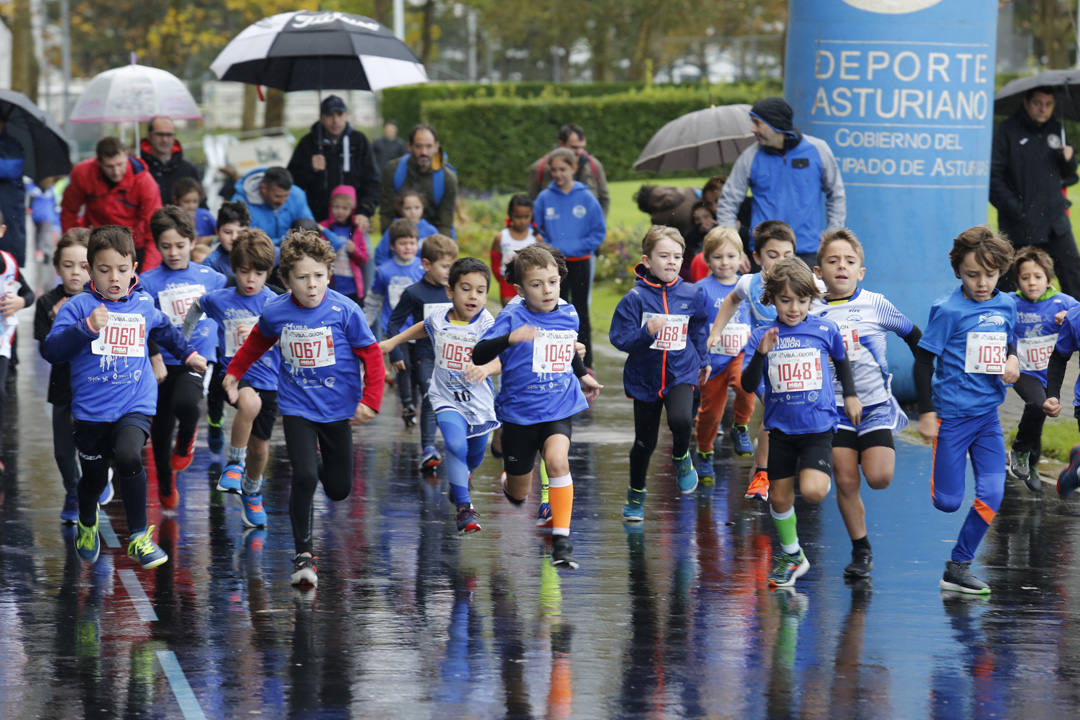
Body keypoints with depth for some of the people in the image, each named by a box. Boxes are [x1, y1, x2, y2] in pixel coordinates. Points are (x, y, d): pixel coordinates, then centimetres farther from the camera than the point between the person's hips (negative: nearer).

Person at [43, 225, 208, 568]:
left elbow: (165, 330, 28)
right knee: (94, 477, 11)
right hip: (91, 409, -1)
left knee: (128, 456, -26)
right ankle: (87, 521, 47)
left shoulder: (144, 305, 4)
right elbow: (51, 350, -18)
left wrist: (188, 353, 39)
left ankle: (139, 537, -13)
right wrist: (86, 327, -29)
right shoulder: (79, 306, -8)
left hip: (135, 404, 1)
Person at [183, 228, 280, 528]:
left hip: (267, 379, 1)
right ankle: (234, 463, -20)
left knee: (260, 447, 11)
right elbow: (197, 307, 21)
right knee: (250, 402, -37)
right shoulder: (219, 300, 0)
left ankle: (251, 493, 40)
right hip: (234, 372, -1)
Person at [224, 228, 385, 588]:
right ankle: (304, 554, -7)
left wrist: (370, 400, -12)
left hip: (337, 408, 0)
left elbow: (371, 356, -5)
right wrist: (234, 372, 21)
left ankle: (321, 465, 47)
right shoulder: (275, 313, -8)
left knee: (339, 489, 9)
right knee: (303, 477, -19)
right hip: (297, 407, 0)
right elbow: (256, 343, 16)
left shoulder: (344, 311, -13)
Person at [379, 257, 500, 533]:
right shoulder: (438, 316, -5)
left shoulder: (486, 325, -16)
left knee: (474, 456, 17)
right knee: (455, 444, -25)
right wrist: (393, 342, 26)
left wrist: (486, 368, -51)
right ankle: (463, 507, -20)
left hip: (479, 400, 0)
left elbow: (502, 359, -29)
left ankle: (460, 486, 53)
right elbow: (424, 327, 21)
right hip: (446, 398, 0)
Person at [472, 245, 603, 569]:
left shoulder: (568, 314, 2)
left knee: (557, 458, -28)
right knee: (518, 495, 10)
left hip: (558, 410, 2)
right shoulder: (512, 316, -13)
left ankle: (561, 539, -23)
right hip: (518, 413, -2)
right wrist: (510, 338, -40)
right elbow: (479, 355, -25)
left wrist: (583, 375, 27)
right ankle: (507, 482, 49)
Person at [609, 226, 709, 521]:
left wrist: (703, 361, 26)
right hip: (645, 378, -1)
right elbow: (619, 339, -12)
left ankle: (681, 457, 6)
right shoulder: (635, 298, -11)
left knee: (681, 419, -28)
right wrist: (647, 333, -28)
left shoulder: (691, 295, -2)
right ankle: (636, 495, 33)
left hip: (681, 374, 1)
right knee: (645, 441, 9)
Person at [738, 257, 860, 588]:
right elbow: (748, 385, -13)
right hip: (781, 428, 2)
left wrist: (850, 395, 19)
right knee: (780, 497, 7)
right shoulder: (762, 336, -4)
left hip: (818, 426, -2)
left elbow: (841, 361, 18)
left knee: (812, 491, -20)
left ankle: (822, 475, 16)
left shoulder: (825, 330, -3)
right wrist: (761, 354, -26)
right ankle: (791, 555, 28)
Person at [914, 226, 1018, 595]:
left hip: (988, 415, 5)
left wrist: (1012, 360, -2)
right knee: (947, 502, -3)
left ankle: (958, 567, 8)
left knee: (991, 495, -5)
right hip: (952, 413, -5)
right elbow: (924, 360, -9)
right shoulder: (948, 309, -13)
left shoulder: (1006, 305, 3)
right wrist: (926, 412, -11)